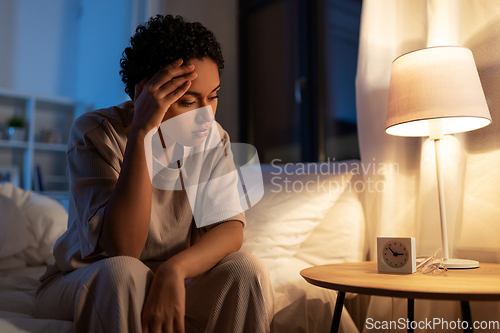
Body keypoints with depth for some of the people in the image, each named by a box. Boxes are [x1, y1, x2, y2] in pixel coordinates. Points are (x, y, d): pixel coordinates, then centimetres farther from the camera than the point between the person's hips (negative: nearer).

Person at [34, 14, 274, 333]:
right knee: (124, 272, -35)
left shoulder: (212, 137, -6)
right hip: (86, 285, -2)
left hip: (169, 283, 3)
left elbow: (230, 227, -16)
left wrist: (174, 270, -36)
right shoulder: (96, 132, -18)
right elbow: (122, 250, -30)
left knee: (246, 269, -22)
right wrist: (141, 132, -35)